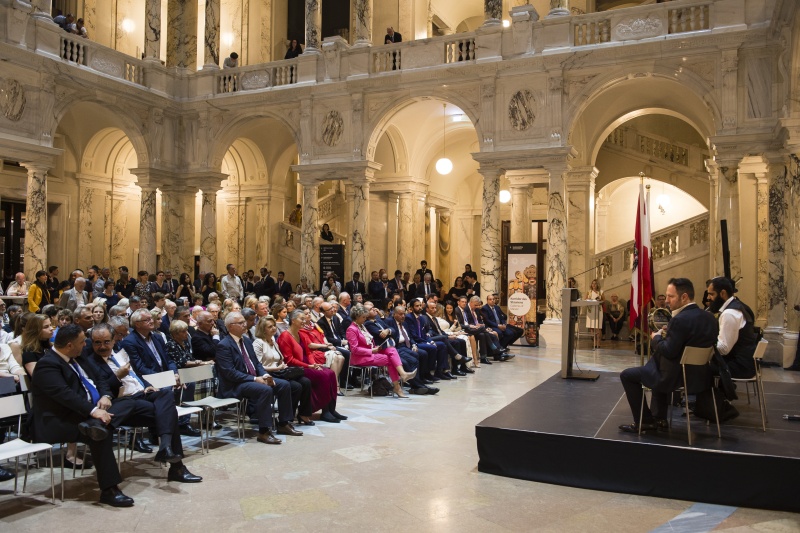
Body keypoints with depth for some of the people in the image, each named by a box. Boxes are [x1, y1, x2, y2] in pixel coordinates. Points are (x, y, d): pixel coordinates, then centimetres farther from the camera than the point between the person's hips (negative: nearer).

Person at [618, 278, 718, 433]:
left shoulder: (680, 319, -23)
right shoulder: (709, 317, 4)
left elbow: (668, 351, -23)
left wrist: (656, 338, -4)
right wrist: (665, 337, 13)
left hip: (676, 377, -9)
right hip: (700, 374, 9)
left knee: (627, 375, 6)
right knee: (657, 363, 37)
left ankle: (644, 421, 12)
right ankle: (659, 418, 34)